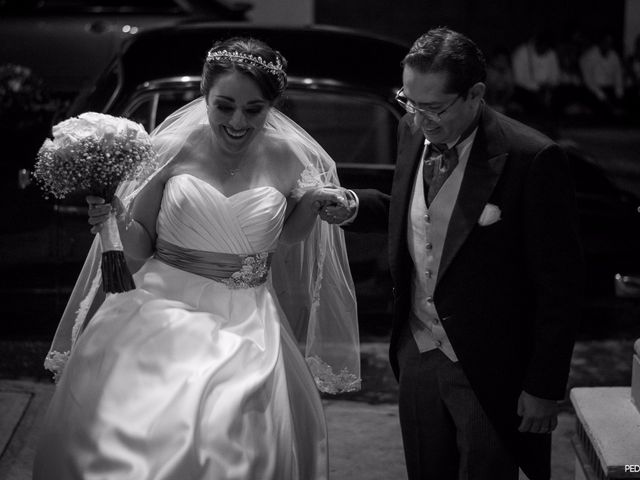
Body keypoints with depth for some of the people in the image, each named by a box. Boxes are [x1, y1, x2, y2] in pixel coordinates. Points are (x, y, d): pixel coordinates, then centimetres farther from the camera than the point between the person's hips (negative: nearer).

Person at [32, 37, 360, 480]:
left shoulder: (288, 159, -1)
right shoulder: (173, 149, -3)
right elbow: (140, 247, 5)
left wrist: (311, 203, -1)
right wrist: (114, 220, -14)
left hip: (245, 325, 1)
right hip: (162, 312, 0)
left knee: (229, 442, -13)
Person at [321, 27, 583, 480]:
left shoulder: (531, 159, -20)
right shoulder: (414, 133, 0)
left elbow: (559, 284, -15)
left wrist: (545, 388, -12)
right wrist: (355, 207, -1)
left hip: (489, 373, -6)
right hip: (417, 354, 6)